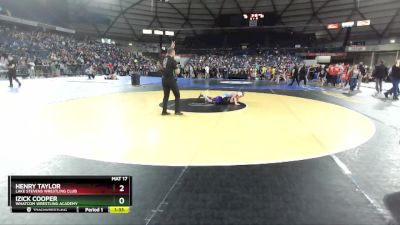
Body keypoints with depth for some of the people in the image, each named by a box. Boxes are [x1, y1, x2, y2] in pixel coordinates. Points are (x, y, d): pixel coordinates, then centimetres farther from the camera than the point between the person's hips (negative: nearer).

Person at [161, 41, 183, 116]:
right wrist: (178, 68, 6)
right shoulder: (173, 61, -14)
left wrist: (171, 47, 34)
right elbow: (177, 72, -13)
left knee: (166, 96, 14)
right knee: (177, 95, 6)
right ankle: (177, 111, 6)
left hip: (164, 80, 7)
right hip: (171, 80, -7)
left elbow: (169, 53, 31)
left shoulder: (164, 59, 7)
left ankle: (164, 111, 13)